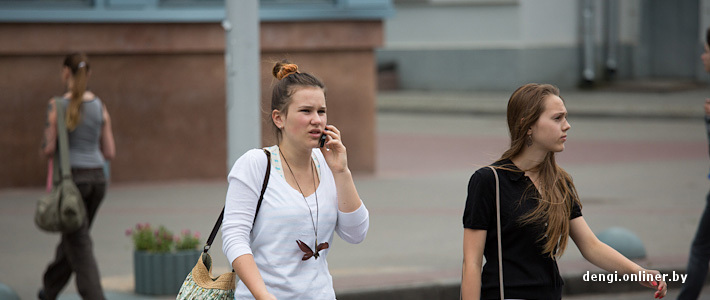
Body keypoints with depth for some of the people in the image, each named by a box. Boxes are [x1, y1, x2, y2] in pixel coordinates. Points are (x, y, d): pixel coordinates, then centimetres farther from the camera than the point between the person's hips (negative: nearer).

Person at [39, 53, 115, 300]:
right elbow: (109, 153, 5)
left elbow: (49, 149, -11)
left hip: (70, 179, -5)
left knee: (79, 246, -3)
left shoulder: (58, 105, -11)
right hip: (97, 180, 6)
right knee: (72, 240, 22)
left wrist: (46, 148, 12)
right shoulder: (100, 106, 3)